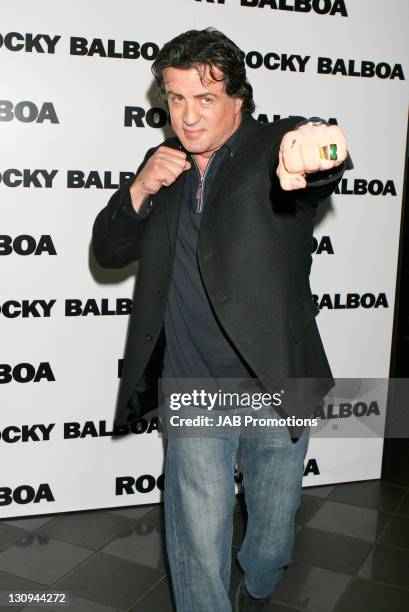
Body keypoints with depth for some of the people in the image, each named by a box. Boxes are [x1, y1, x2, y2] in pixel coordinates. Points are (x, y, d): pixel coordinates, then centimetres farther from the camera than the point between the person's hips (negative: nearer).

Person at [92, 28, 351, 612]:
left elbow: (312, 152, -32)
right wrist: (140, 190, -12)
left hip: (276, 385, -1)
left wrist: (317, 147, -58)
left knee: (274, 529, 20)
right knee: (199, 543, 4)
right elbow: (108, 252, 7)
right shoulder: (165, 166, 5)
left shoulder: (278, 149, -8)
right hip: (194, 392, 2)